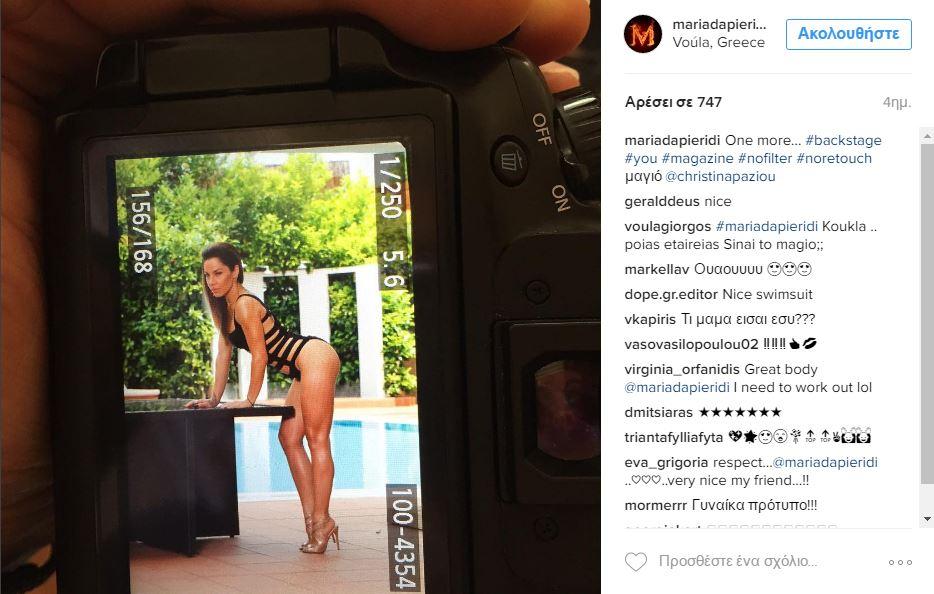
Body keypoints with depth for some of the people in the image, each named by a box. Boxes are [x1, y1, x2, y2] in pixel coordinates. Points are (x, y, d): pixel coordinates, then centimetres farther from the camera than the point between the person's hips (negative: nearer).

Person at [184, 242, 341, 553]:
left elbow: (259, 355, -13)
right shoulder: (223, 307, 13)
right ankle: (312, 517, 9)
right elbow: (224, 352, 16)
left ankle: (322, 519, -6)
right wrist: (214, 399, 13)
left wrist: (249, 400, -5)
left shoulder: (245, 305, -16)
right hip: (303, 372, 10)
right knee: (289, 438, 7)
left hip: (315, 358, -10)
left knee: (317, 439, -9)